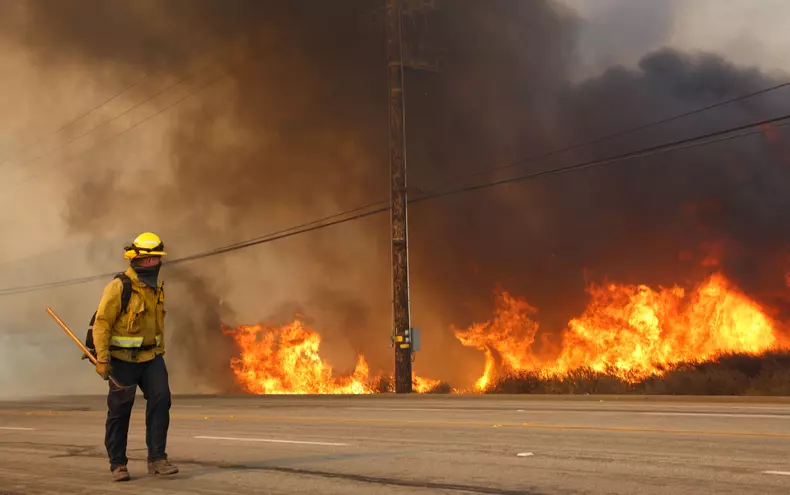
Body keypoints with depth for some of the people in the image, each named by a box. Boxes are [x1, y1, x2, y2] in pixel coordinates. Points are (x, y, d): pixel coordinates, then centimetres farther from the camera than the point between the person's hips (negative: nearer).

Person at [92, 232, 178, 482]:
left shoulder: (156, 287, 6)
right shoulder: (119, 287, -16)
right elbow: (102, 323, -17)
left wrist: (160, 353, 20)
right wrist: (102, 360, -21)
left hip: (150, 356, 5)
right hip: (123, 358, -5)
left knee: (160, 399, -10)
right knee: (119, 411, 3)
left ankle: (157, 459, -5)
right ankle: (118, 464, 17)